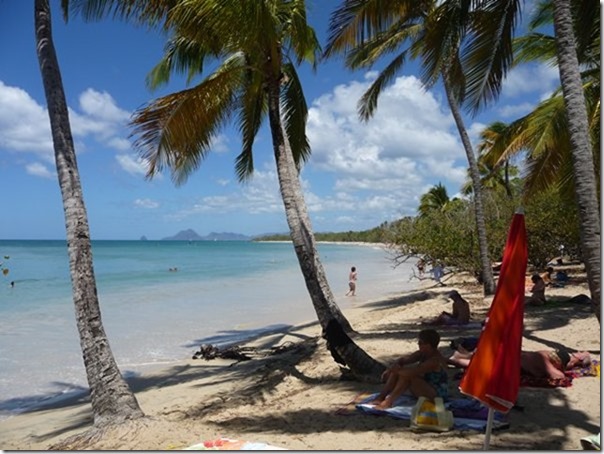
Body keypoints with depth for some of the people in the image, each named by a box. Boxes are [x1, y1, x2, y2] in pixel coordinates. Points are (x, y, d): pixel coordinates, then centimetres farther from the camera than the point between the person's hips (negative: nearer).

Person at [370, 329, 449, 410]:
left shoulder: (435, 360, -27)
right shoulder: (422, 354, 1)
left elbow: (413, 371, -37)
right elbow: (404, 359, 0)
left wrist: (398, 370, -23)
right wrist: (392, 368, -19)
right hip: (423, 387, 9)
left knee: (407, 375, -31)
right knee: (396, 371, -6)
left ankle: (388, 402, -28)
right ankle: (380, 397, -12)